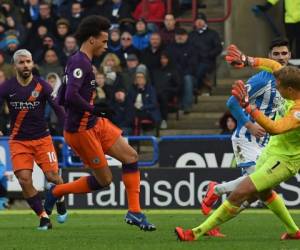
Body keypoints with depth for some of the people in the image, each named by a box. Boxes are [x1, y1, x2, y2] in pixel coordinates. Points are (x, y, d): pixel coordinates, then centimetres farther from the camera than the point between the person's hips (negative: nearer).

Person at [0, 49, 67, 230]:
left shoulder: (42, 86, -6)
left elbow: (58, 108, -8)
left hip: (42, 138, 0)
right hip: (19, 141, 1)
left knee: (52, 176, -9)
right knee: (25, 180, -14)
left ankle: (60, 203, 25)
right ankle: (44, 217, -3)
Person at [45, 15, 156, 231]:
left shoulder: (83, 62, 12)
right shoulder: (80, 62, -18)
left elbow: (62, 99, 16)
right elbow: (71, 96, -31)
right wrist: (93, 109, -20)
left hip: (96, 124, 10)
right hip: (81, 130, -10)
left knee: (131, 157, 4)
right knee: (104, 179, -1)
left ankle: (134, 212, 5)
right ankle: (57, 191, 15)